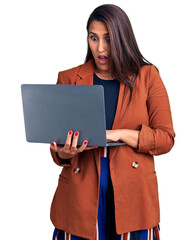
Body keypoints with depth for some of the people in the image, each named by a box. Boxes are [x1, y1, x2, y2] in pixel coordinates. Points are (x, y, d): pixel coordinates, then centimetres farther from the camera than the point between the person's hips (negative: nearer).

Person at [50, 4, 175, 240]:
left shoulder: (147, 76, 2)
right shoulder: (69, 79, 6)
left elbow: (166, 138, -2)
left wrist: (120, 135, -16)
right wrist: (64, 153, -16)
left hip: (132, 193, 0)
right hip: (81, 194, 1)